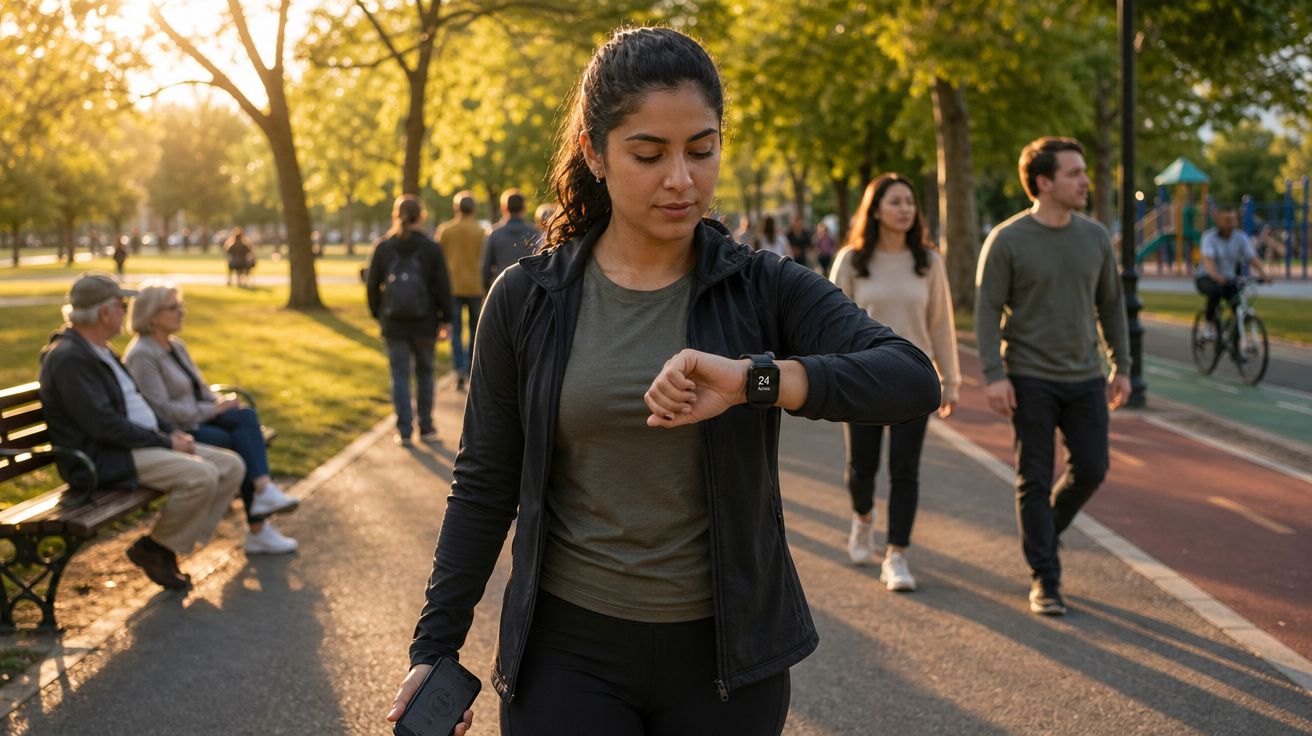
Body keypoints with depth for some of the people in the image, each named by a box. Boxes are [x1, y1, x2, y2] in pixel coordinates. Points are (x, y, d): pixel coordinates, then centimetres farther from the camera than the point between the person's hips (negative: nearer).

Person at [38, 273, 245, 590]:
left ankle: (167, 545, 2)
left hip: (143, 444, 11)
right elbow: (104, 425, -22)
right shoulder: (68, 357, -16)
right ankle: (154, 548, -6)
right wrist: (166, 442, -16)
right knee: (201, 476, -29)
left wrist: (173, 432, 6)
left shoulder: (100, 350, 17)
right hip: (102, 460, -10)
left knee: (232, 466, 0)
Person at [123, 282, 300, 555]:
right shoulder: (142, 355, -13)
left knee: (246, 416, -19)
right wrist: (212, 410, -15)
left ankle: (264, 491, -31)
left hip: (196, 420, 8)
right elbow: (161, 409, -20)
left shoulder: (176, 346, 16)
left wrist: (222, 403, -1)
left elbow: (200, 389, 21)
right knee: (241, 443, -23)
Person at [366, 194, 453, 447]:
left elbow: (372, 286, 2)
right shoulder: (432, 248, -6)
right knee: (424, 373, 14)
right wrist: (445, 318, 5)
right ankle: (426, 428, 19)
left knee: (400, 376, 5)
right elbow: (443, 287, -4)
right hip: (424, 324, 0)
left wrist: (377, 314, 16)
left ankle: (404, 431, 1)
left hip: (394, 324, 0)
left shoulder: (382, 247, -2)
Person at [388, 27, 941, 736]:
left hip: (725, 651, 1)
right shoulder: (527, 299, -3)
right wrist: (434, 647, 1)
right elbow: (483, 488, 2)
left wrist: (754, 379, -33)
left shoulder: (762, 289, -5)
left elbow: (914, 380, -19)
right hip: (568, 650, 0)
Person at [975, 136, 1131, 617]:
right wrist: (993, 375, -17)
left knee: (1091, 469, 4)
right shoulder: (1007, 241, -8)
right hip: (1030, 379, -4)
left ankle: (1046, 531, 32)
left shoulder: (1095, 236, 5)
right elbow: (987, 310, -8)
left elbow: (1110, 303, 13)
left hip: (1084, 379, 4)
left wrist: (1121, 366, 12)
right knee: (1035, 481, 1)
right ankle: (1044, 581, 10)